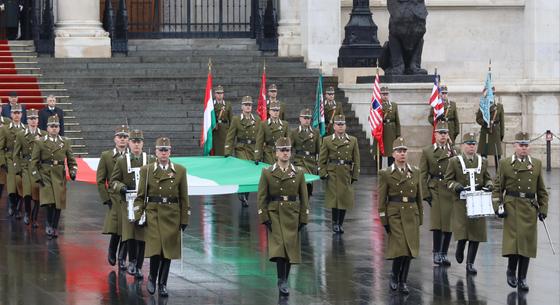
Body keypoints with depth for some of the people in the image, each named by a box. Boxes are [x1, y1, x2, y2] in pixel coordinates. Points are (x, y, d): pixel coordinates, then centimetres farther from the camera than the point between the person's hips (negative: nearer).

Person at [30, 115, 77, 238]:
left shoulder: (65, 142, 10)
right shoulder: (40, 142, 3)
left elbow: (71, 160, 13)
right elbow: (34, 161, 2)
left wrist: (73, 172, -4)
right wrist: (37, 176, -7)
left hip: (60, 177, 2)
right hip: (45, 176, -2)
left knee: (58, 205, 2)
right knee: (49, 203, -15)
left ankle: (55, 228, 14)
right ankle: (49, 225, 3)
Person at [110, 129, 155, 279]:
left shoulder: (151, 161, 7)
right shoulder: (121, 161, 5)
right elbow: (113, 181, 8)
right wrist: (122, 188, -12)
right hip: (128, 203, -1)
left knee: (142, 235, 1)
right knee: (130, 234, -15)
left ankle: (138, 267, 11)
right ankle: (132, 261, 3)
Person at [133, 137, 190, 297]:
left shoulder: (180, 171, 5)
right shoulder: (146, 170, 2)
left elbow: (184, 198, 7)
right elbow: (140, 196, 4)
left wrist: (184, 219, 4)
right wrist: (138, 216, -5)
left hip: (172, 216, 2)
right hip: (153, 215, -2)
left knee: (168, 251, 2)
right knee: (155, 249, -12)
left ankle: (162, 284, 14)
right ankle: (152, 278, 12)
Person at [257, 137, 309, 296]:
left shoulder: (298, 173, 5)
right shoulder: (267, 173, 0)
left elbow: (304, 198, 6)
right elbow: (261, 197, 0)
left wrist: (303, 219, 1)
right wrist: (264, 218, -8)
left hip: (292, 217, 2)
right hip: (274, 215, -2)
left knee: (290, 247, 4)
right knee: (279, 246, -15)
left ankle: (285, 280, 18)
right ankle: (281, 282, -12)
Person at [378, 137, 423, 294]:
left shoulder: (415, 172, 10)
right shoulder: (386, 174, -1)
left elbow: (419, 197, 14)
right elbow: (381, 199, -1)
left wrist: (420, 217, 11)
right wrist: (384, 221, -5)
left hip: (411, 215, 4)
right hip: (395, 215, -4)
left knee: (409, 251, 2)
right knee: (400, 248, -13)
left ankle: (403, 281, 14)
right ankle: (394, 277, 8)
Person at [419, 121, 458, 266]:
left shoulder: (453, 152, 10)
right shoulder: (427, 151, 6)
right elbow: (423, 174, 2)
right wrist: (426, 193, -3)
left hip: (450, 191, 2)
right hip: (435, 190, -2)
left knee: (449, 223, 2)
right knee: (437, 223, -10)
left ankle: (443, 254, 12)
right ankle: (436, 253, -3)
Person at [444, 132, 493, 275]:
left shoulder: (482, 161, 10)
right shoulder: (455, 161, 1)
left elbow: (487, 178, 17)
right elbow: (448, 180, 2)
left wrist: (488, 185, -6)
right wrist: (457, 187, -17)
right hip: (461, 202, -3)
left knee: (476, 233, 0)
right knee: (462, 232, -11)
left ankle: (470, 263, 7)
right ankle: (459, 251, 22)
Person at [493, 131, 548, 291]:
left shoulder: (537, 164, 9)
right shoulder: (505, 164, 3)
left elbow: (541, 190, 12)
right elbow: (498, 188, 4)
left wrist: (543, 209, 4)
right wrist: (497, 206, -6)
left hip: (530, 208, 2)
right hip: (512, 207, -2)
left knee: (527, 242, 2)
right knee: (514, 240, -9)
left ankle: (522, 278, 10)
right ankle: (511, 271, 12)